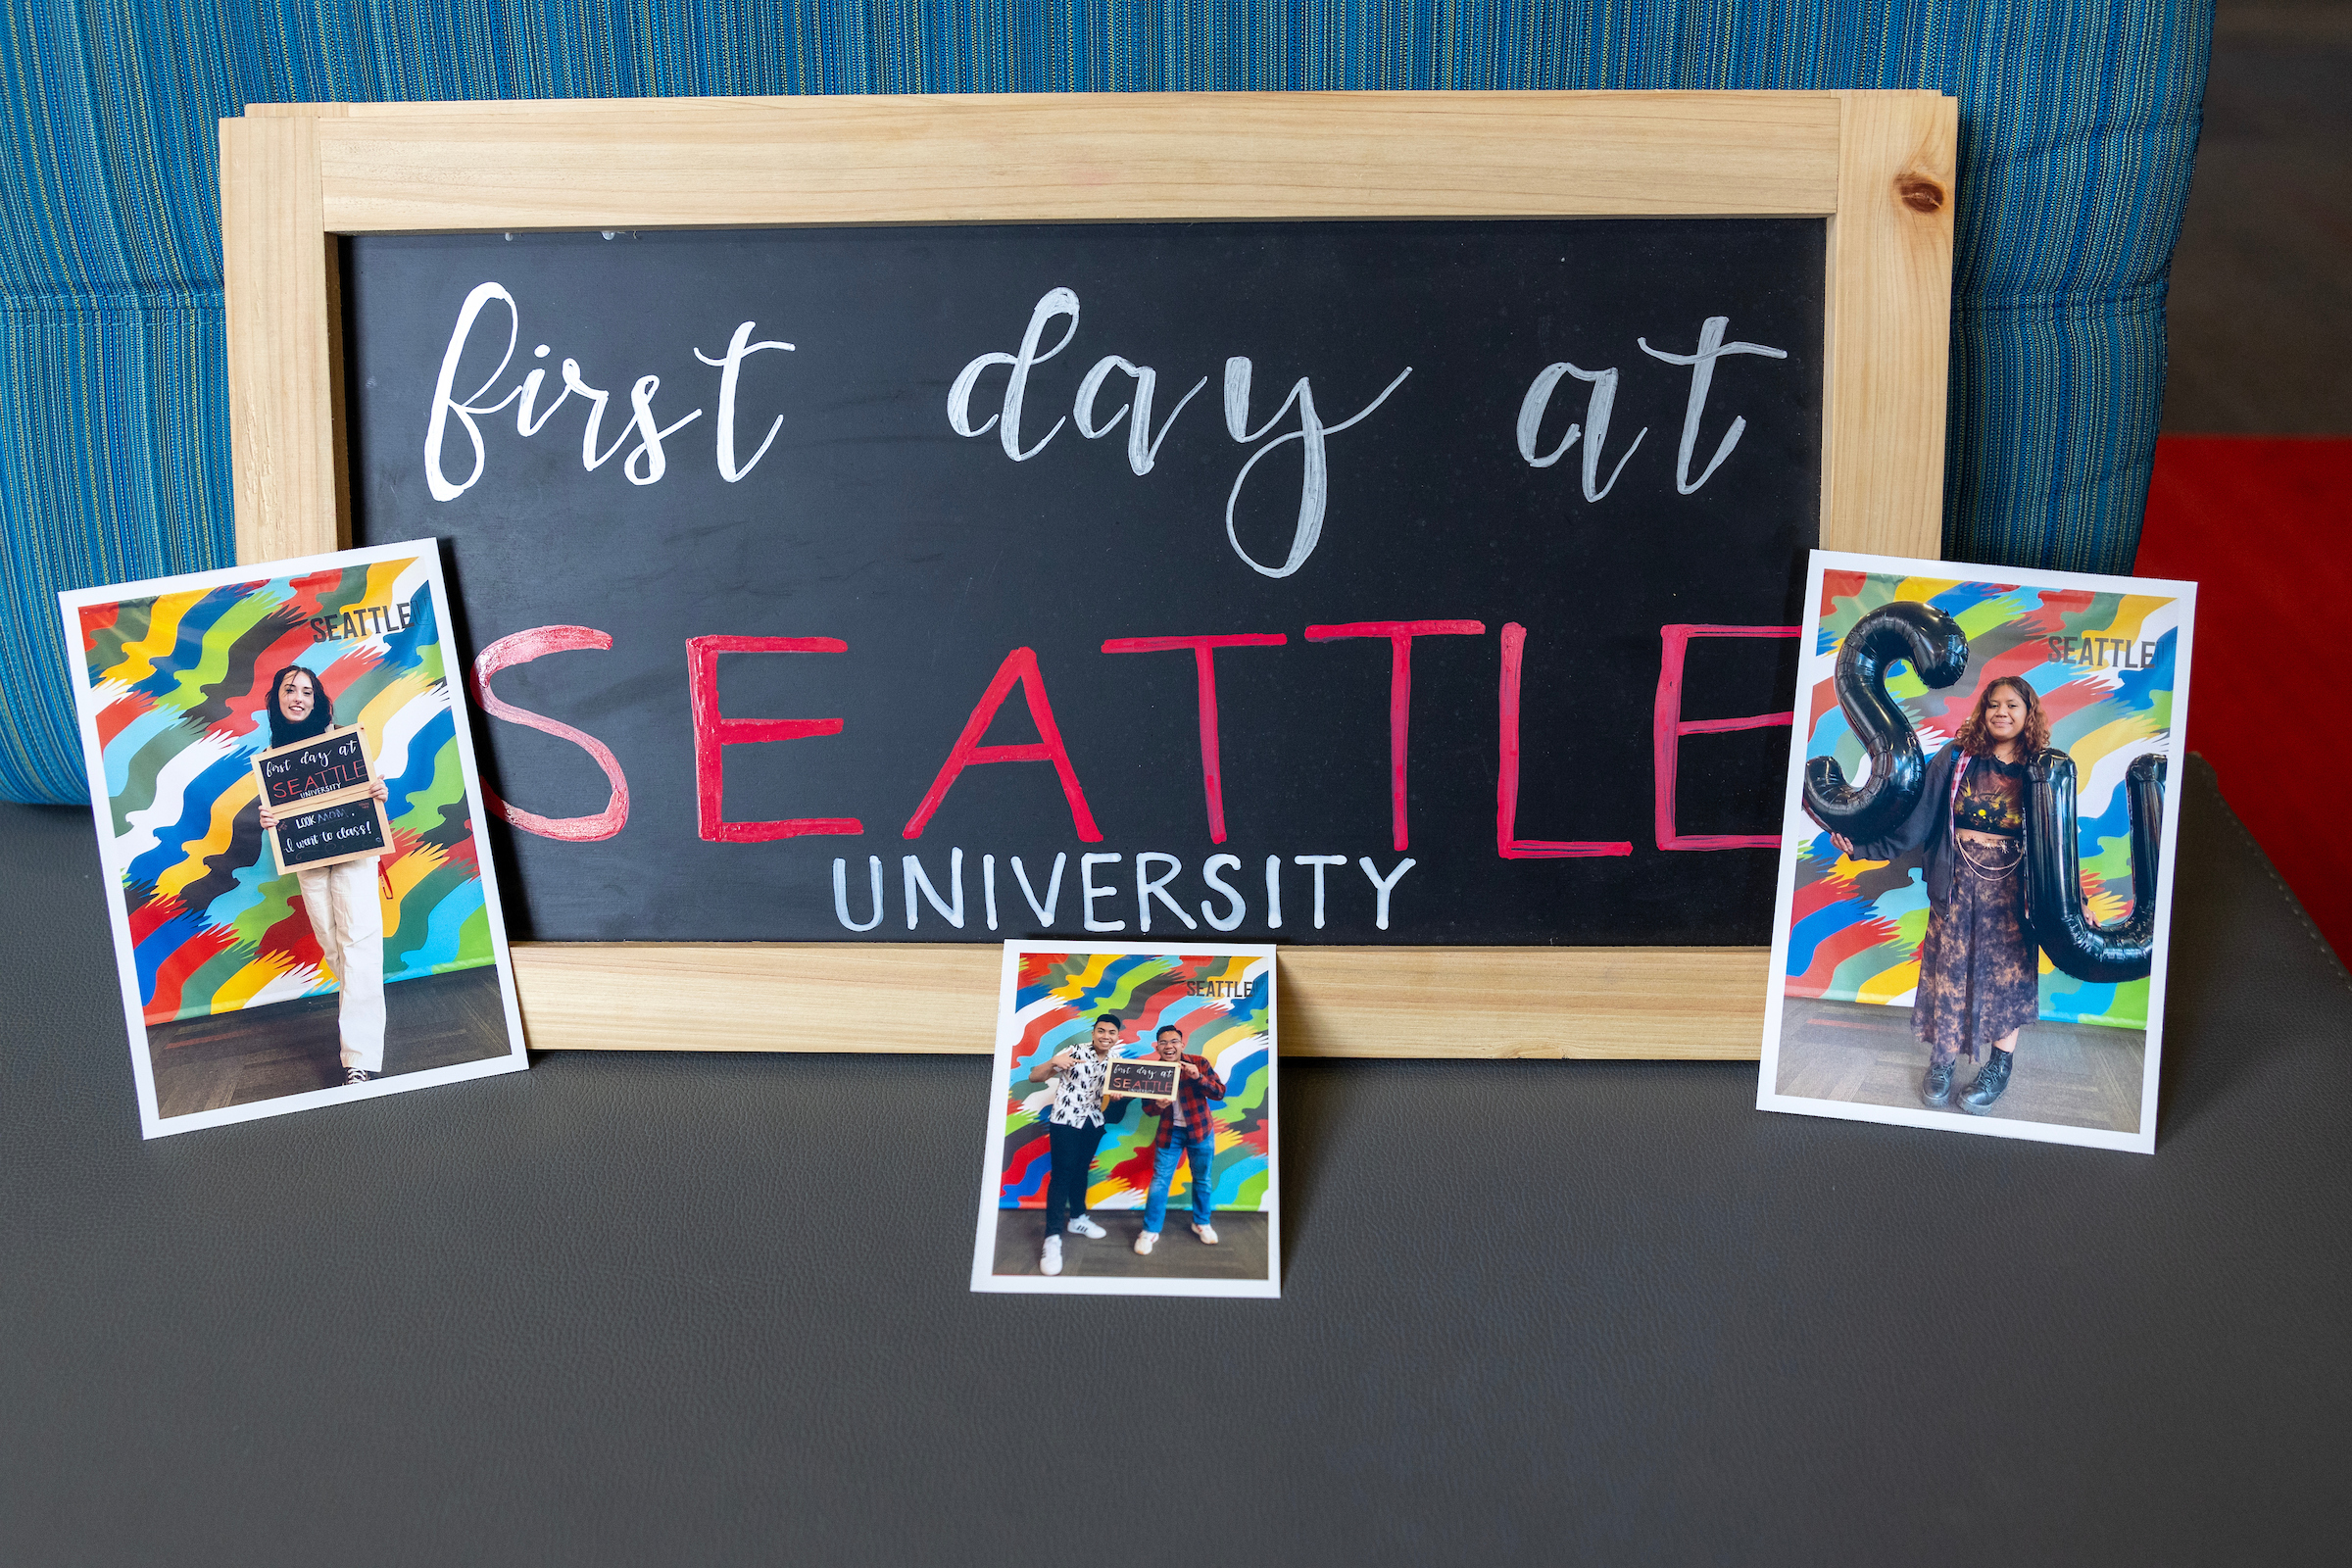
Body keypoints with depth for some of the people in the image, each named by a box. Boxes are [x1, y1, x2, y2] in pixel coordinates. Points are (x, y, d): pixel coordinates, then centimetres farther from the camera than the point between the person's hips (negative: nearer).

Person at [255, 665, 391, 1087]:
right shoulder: (273, 751, 8)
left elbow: (367, 786, 4)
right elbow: (274, 806, 13)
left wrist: (380, 794, -19)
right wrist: (267, 820, -9)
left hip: (352, 848, -4)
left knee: (358, 937, -13)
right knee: (330, 941, 6)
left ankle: (362, 1059, -19)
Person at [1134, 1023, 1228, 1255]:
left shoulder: (1199, 1063, -9)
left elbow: (1219, 1092, -13)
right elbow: (1146, 1108, 0)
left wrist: (1198, 1077, -29)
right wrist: (1158, 1106, -24)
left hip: (1200, 1130, 0)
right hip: (1170, 1132, 0)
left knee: (1202, 1179, 11)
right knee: (1160, 1180, -3)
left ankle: (1202, 1223, 31)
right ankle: (1150, 1231, 5)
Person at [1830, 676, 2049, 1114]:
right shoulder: (1956, 757, -1)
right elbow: (1916, 820, -3)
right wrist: (1863, 843, -11)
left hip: (2009, 888, -1)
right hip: (1956, 884, 1)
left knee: (2006, 971, 4)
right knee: (1949, 967, 5)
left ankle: (2000, 1063, 19)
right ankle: (1942, 1060, 19)